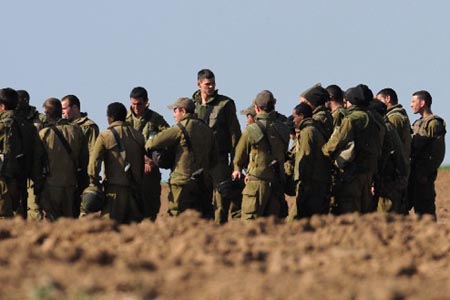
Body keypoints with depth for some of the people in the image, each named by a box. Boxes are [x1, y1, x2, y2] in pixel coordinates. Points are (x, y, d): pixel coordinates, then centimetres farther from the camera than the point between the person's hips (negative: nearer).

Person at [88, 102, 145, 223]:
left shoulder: (106, 135, -4)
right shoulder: (138, 135, 10)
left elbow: (94, 161, -9)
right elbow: (143, 161, 14)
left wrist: (94, 180, 4)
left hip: (115, 188, -4)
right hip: (135, 189, 4)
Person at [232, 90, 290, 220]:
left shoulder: (251, 130, -10)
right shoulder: (283, 129, 5)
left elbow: (240, 156, 4)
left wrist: (237, 170, 28)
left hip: (257, 182, -5)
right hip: (277, 183, 5)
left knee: (250, 221, -2)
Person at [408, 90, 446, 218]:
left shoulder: (434, 123, -9)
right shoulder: (418, 123, 20)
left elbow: (438, 153, -15)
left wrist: (426, 172, -20)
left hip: (423, 175, -9)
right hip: (414, 173, 9)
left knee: (425, 209, -8)